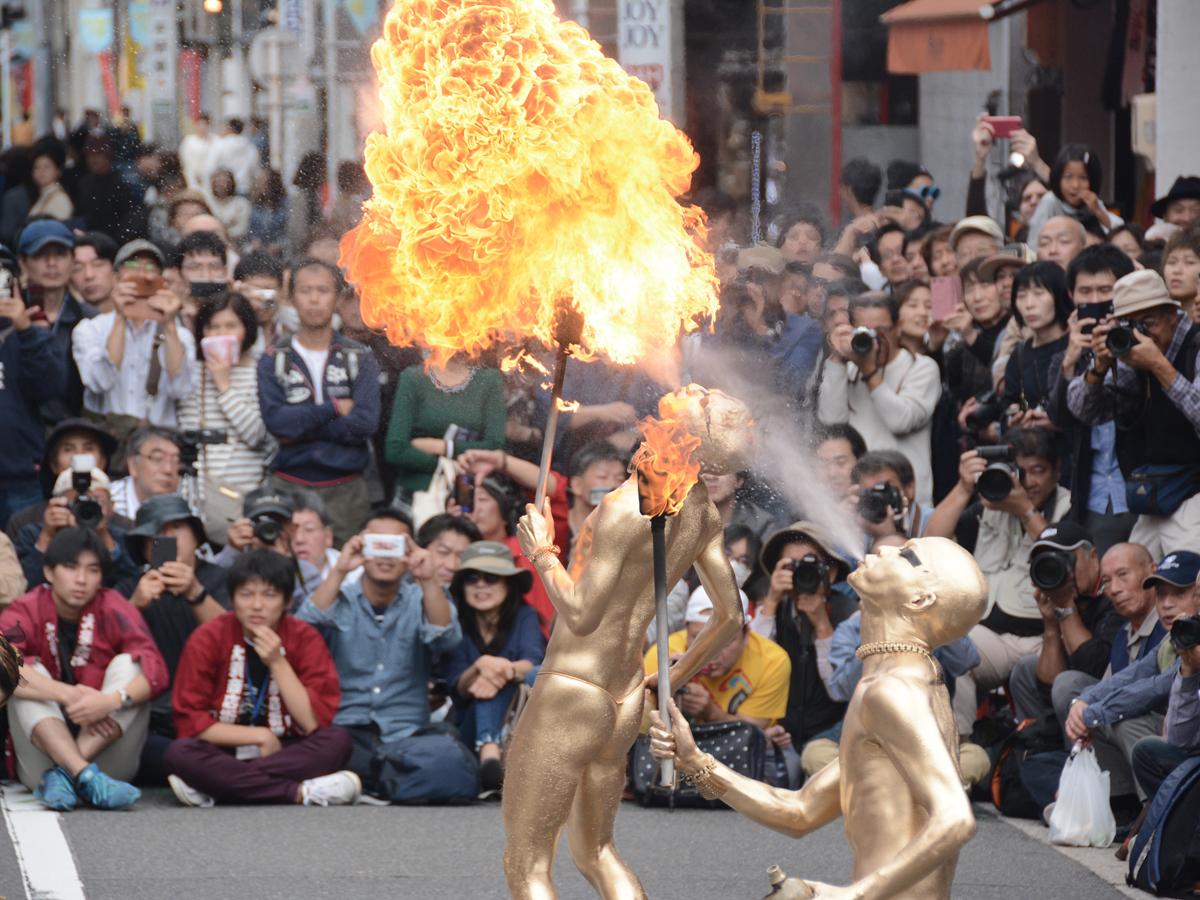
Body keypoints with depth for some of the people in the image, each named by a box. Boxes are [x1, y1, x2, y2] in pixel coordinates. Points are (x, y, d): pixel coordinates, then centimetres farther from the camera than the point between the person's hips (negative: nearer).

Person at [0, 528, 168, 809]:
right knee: (28, 676, -20)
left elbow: (155, 672, -15)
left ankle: (62, 776, -32)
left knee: (128, 663, -16)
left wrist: (113, 700, -36)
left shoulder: (114, 611, -3)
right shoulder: (25, 613, -6)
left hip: (105, 752, 1)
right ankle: (85, 777, -42)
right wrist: (70, 696, -35)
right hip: (42, 757, -1)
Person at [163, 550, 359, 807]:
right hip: (224, 754, -1)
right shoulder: (208, 638, -6)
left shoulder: (305, 638, -4)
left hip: (285, 753, 1)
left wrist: (278, 663, -18)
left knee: (337, 741, -27)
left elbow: (315, 723, -12)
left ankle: (213, 788, -32)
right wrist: (260, 736, -14)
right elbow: (190, 721, -9)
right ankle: (301, 792, -35)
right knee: (179, 753, -32)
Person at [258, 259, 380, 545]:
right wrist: (334, 408, -7)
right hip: (289, 485, 0)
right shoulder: (275, 359, 7)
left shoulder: (359, 358, 7)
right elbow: (275, 420, -8)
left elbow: (366, 423, -7)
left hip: (345, 487, 0)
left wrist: (299, 429, -9)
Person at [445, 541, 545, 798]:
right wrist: (480, 668, -32)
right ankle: (489, 756, -59)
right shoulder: (457, 624, 6)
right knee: (488, 684, -31)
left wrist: (507, 670, -37)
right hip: (470, 727, 0)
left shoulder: (524, 617, 6)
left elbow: (534, 665, -14)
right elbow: (458, 687, -9)